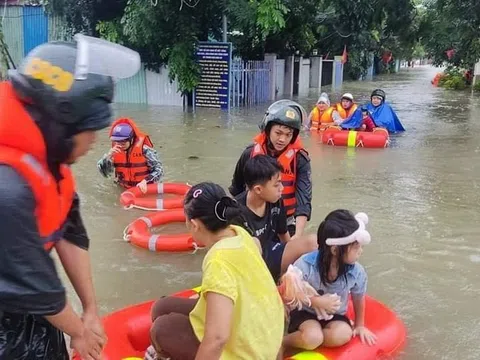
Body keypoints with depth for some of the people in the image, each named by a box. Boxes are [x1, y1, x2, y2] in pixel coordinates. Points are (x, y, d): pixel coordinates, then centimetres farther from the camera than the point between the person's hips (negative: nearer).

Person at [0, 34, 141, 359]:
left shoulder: (45, 158, -7)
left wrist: (91, 309, 2)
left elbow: (70, 234, -1)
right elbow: (35, 283, -24)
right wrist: (79, 331, -7)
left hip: (27, 302, 8)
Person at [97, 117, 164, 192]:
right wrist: (109, 156, -20)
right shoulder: (115, 151, -1)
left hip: (145, 188, -4)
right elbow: (104, 172, -4)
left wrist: (145, 181, -24)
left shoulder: (144, 150, -15)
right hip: (124, 189, 4)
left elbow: (159, 169, -11)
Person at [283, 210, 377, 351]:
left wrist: (359, 325, 16)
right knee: (313, 337, -32)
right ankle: (282, 342, -5)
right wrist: (316, 301, -24)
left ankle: (303, 341, -11)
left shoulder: (357, 272, -16)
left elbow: (359, 299, 4)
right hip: (305, 312, -3)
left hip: (334, 316, 3)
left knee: (343, 335, -29)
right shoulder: (305, 265, -25)